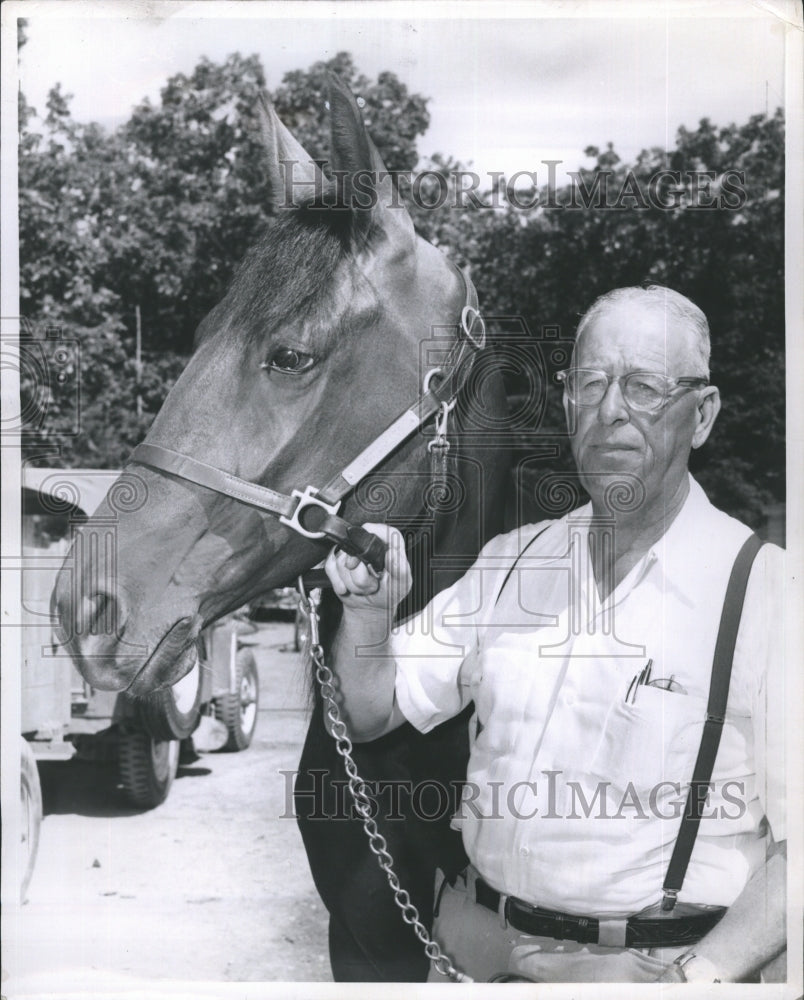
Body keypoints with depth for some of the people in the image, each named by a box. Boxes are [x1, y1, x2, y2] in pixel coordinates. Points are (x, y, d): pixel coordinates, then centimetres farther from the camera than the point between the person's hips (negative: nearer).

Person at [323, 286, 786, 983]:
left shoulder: (760, 591, -14)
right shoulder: (511, 560, 2)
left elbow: (792, 845, -15)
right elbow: (371, 711, 6)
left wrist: (700, 974, -27)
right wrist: (367, 615, -12)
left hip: (662, 964, -4)